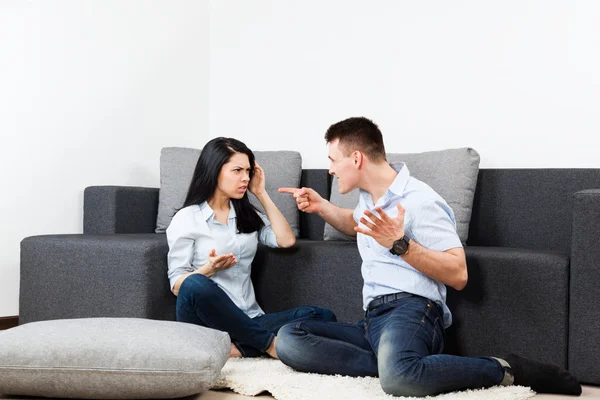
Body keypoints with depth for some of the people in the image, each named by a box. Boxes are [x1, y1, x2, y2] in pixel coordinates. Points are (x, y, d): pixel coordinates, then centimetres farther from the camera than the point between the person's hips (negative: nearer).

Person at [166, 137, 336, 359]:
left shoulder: (247, 215, 18)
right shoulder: (186, 219, 0)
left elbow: (286, 240, 4)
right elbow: (177, 285, -3)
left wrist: (261, 194, 8)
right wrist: (210, 269, -23)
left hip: (247, 321, 5)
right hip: (206, 322, -5)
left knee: (322, 316, -17)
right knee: (195, 285, -38)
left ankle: (238, 347, -30)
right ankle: (269, 342, -25)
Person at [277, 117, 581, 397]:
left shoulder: (418, 201, -6)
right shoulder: (369, 196, 22)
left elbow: (458, 275, -12)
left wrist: (400, 244, -20)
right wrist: (321, 207, 32)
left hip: (411, 309, -9)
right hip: (374, 318, 9)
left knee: (398, 377, -43)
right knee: (288, 339, -15)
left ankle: (505, 370, -17)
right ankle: (391, 362, -25)